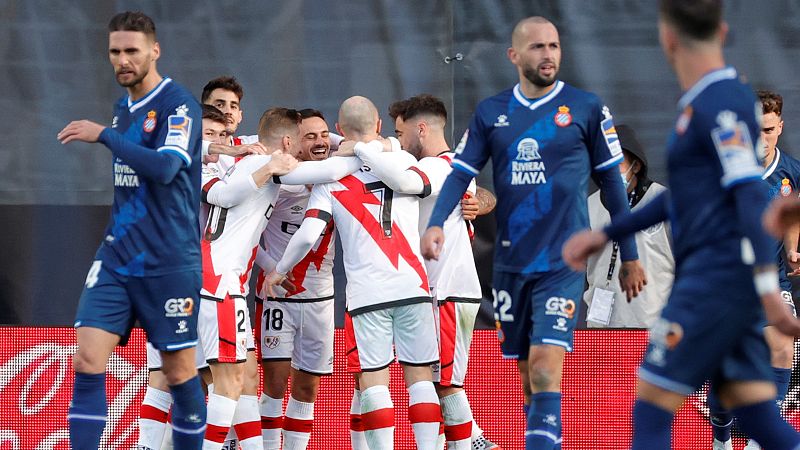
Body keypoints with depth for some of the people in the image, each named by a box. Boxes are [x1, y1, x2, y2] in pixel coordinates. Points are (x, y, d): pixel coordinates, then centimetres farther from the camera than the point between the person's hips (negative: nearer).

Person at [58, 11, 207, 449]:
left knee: (179, 372, 2)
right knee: (87, 361, -7)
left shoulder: (178, 105, -10)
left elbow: (164, 168, -25)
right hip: (116, 258, 6)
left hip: (168, 262, -6)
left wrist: (104, 135, -24)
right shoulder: (123, 106, 13)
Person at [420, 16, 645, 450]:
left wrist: (629, 256, 8)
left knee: (546, 365, -17)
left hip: (562, 263, -4)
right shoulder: (490, 113, 7)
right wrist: (436, 223, -16)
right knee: (527, 373, 10)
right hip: (510, 263, 4)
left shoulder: (585, 108, 0)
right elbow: (461, 173, 3)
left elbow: (611, 182, 5)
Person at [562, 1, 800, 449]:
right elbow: (684, 196, 28)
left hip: (720, 274, -9)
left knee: (650, 410, -4)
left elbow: (750, 194, -21)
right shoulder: (701, 103, 18)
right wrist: (606, 235, 29)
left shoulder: (721, 103, -12)